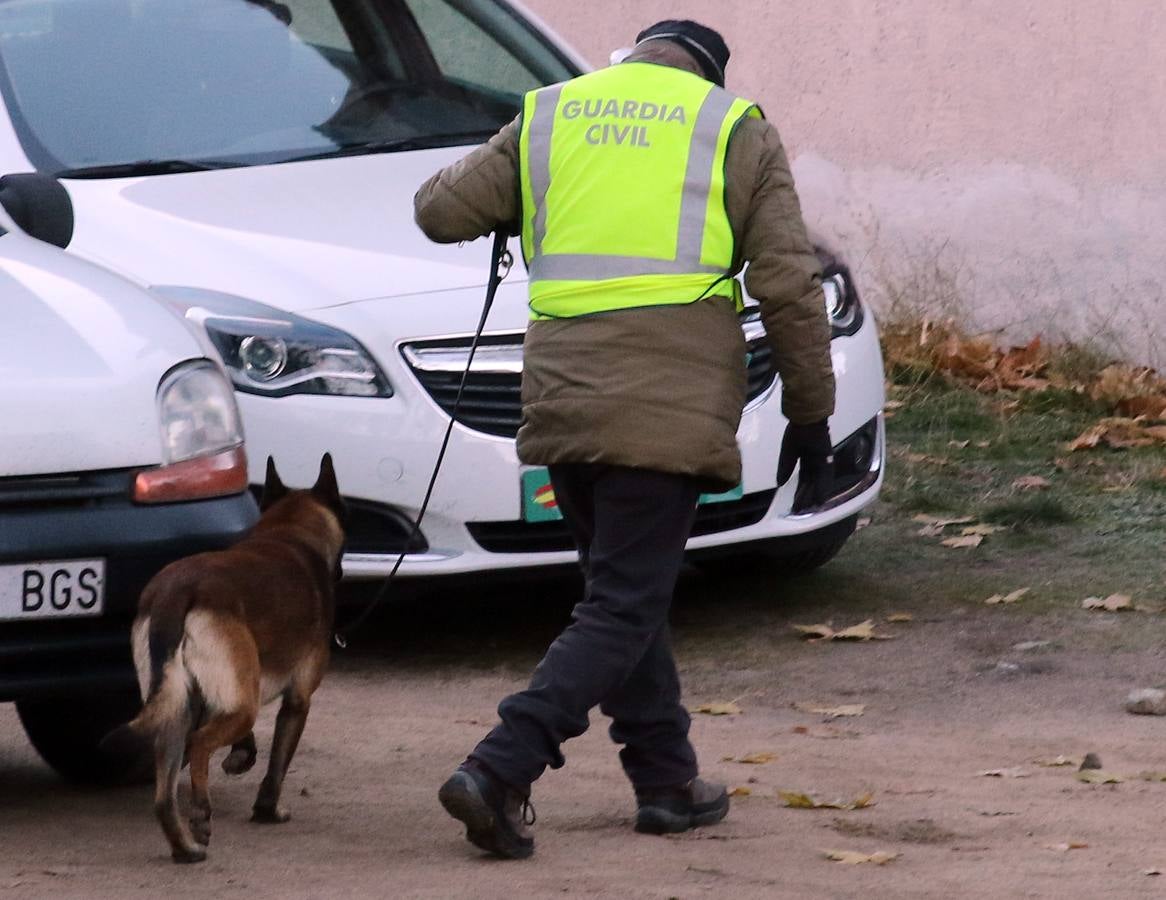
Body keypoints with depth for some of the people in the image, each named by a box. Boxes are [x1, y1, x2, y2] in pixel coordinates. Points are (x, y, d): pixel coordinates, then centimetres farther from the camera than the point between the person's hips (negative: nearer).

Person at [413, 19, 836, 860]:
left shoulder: (548, 118, 13)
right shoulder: (736, 130, 6)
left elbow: (441, 211, 11)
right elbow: (790, 286, 2)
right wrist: (810, 412, 9)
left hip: (564, 396, 4)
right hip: (670, 402, -4)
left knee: (628, 591, 19)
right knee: (624, 607, -3)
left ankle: (667, 780, 20)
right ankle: (500, 772, -16)